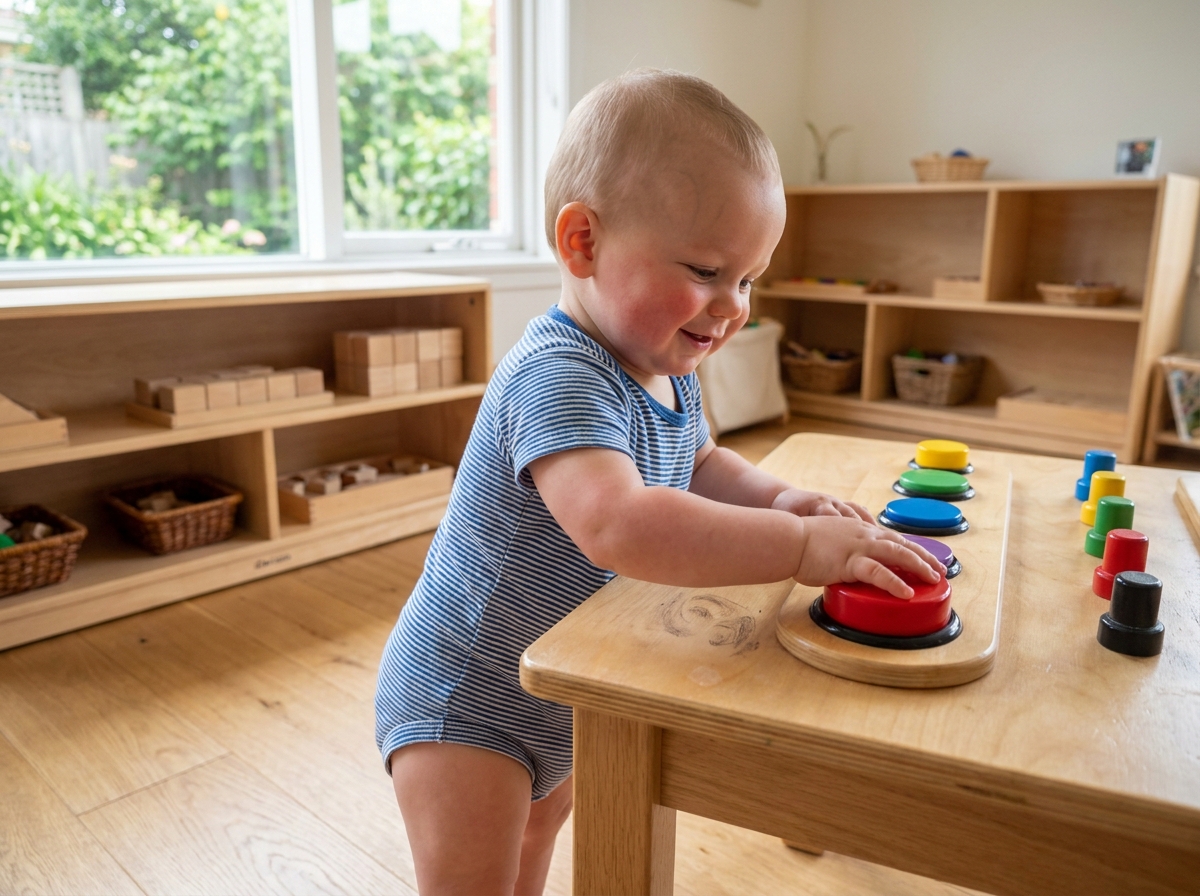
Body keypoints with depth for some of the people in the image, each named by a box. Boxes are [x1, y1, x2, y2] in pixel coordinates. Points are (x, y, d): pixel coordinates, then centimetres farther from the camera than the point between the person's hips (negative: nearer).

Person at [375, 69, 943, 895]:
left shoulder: (669, 373, -3)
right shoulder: (559, 377, -34)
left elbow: (699, 463, 14)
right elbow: (616, 524, -49)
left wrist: (775, 498, -6)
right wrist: (800, 546, -45)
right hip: (464, 700, -9)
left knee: (546, 816, 31)